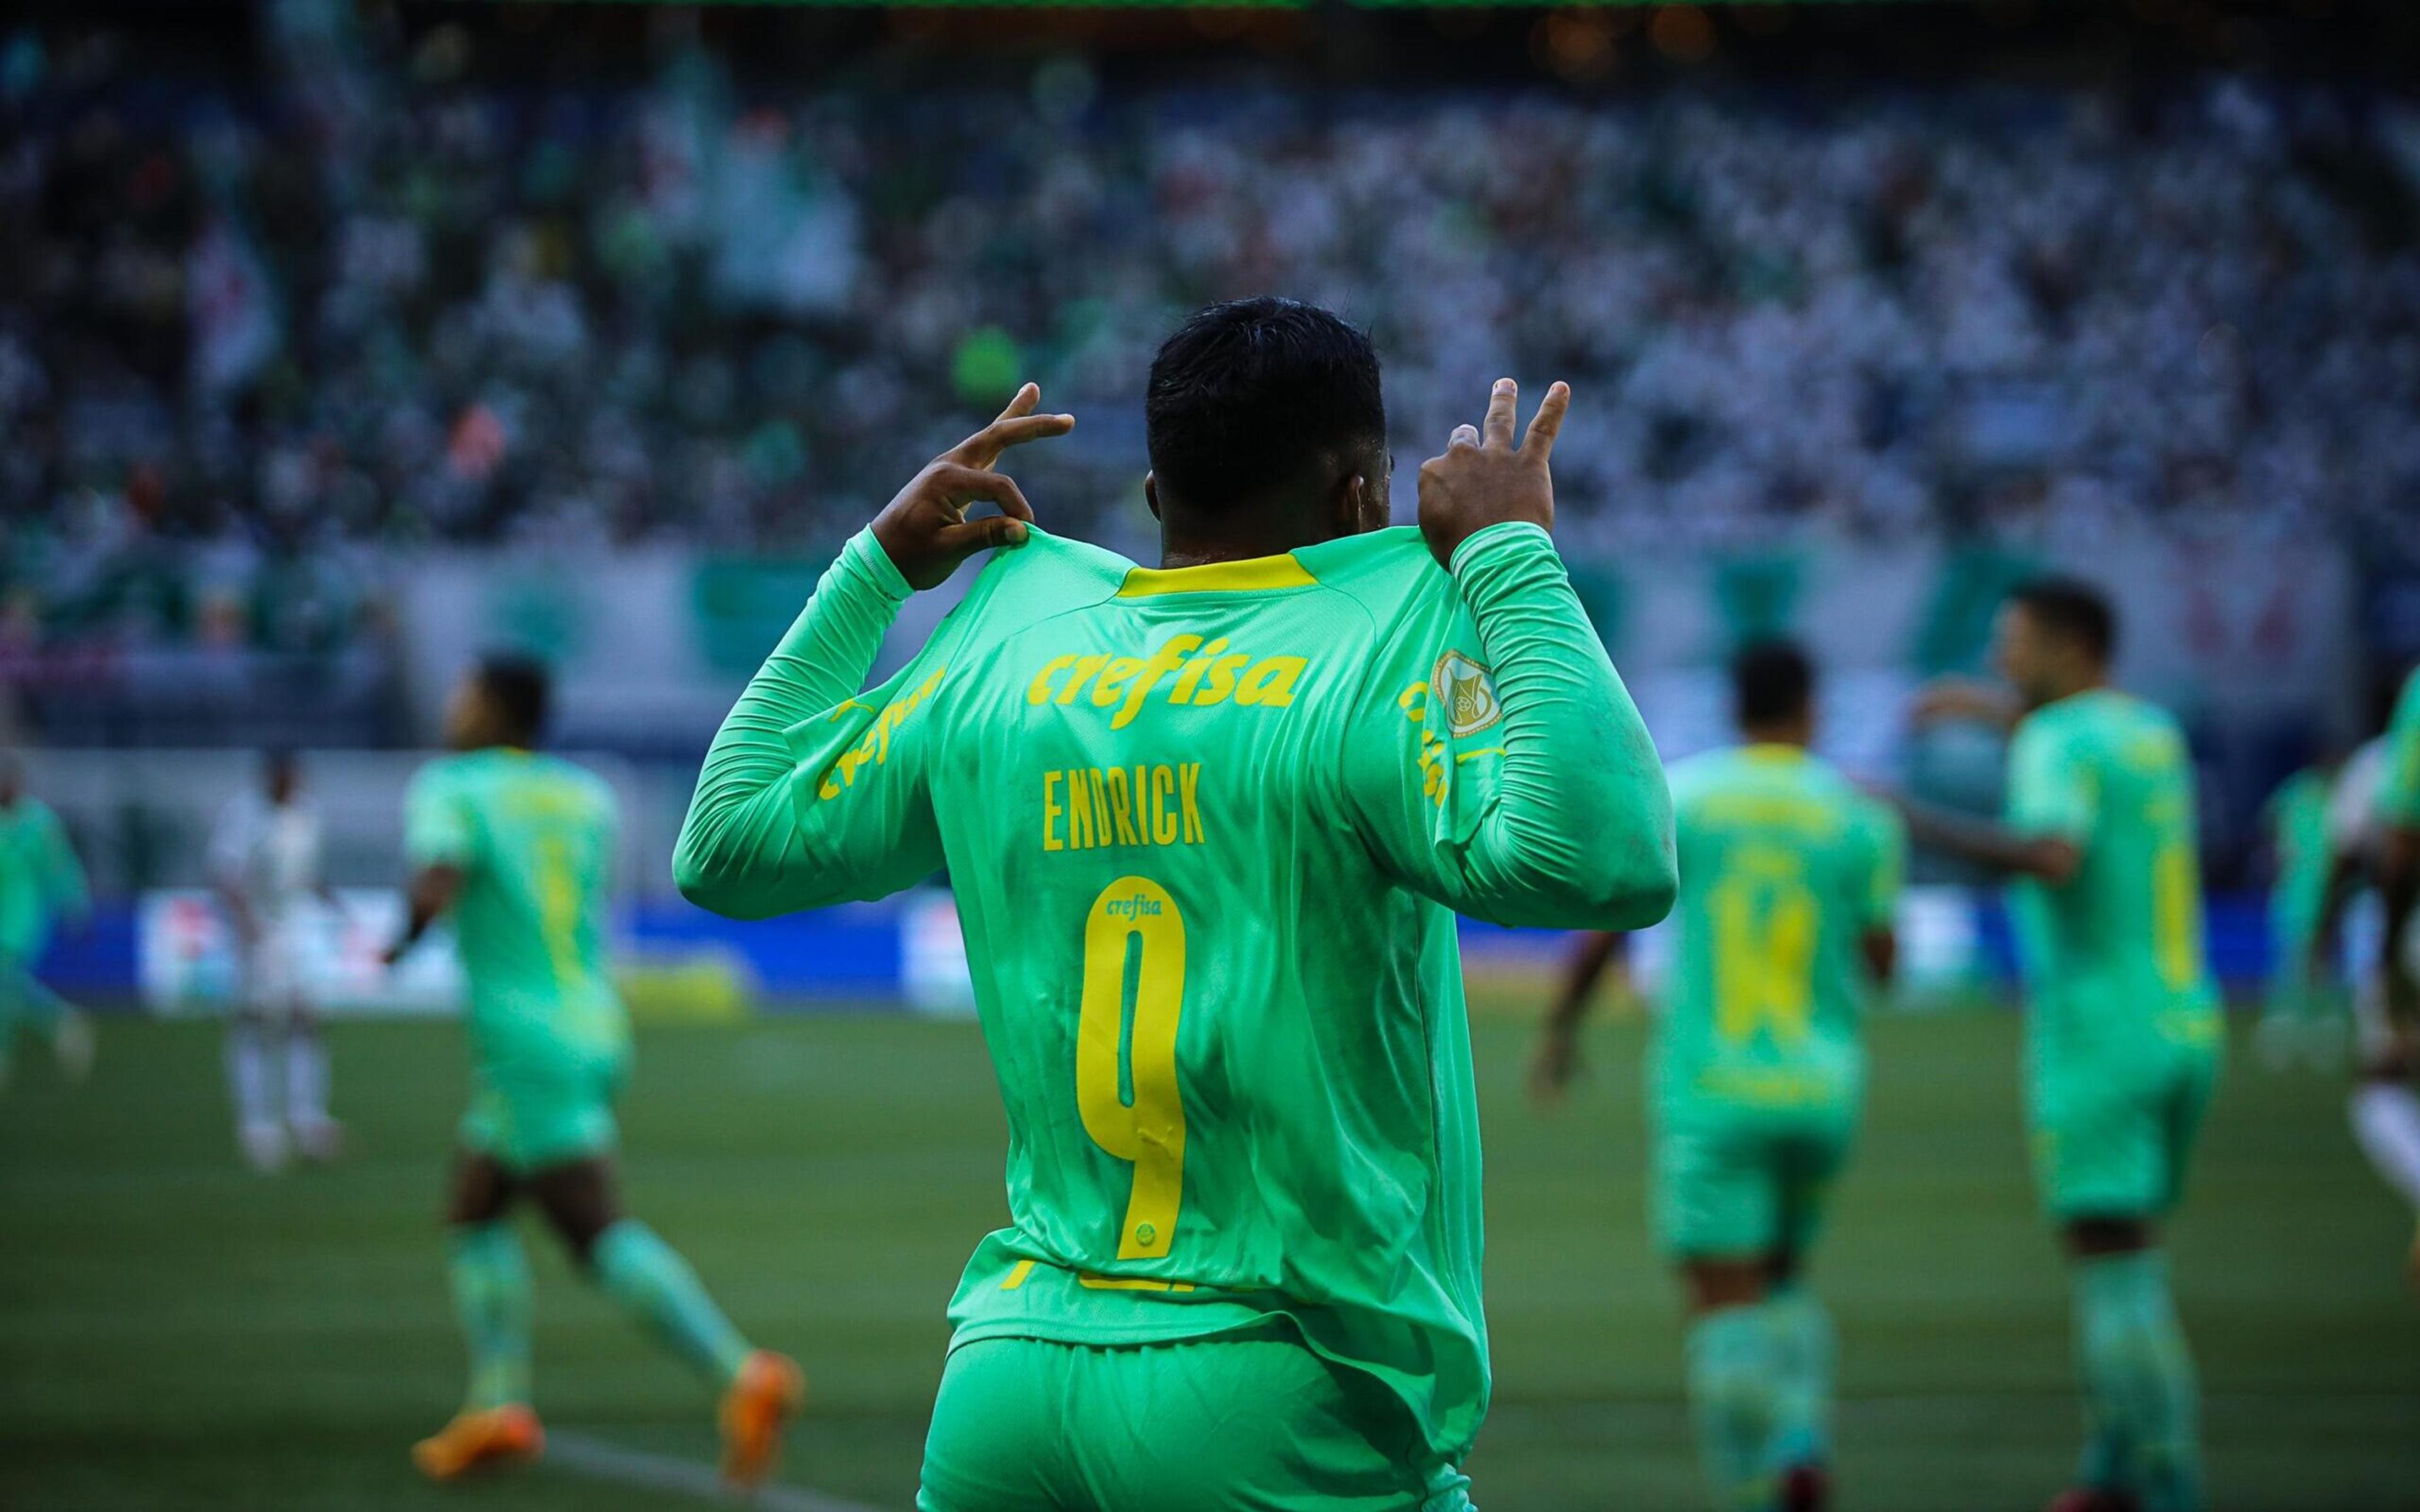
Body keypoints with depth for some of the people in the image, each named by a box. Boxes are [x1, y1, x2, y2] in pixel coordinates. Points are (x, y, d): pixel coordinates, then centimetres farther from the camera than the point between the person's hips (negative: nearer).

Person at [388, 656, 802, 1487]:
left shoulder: (451, 789, -5)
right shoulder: (584, 796, 14)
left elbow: (437, 881, -21)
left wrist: (407, 939, -2)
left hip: (526, 1040, -8)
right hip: (596, 1033, 8)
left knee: (599, 1233, -14)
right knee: (473, 1210, 18)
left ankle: (744, 1374, -29)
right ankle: (499, 1405, 11)